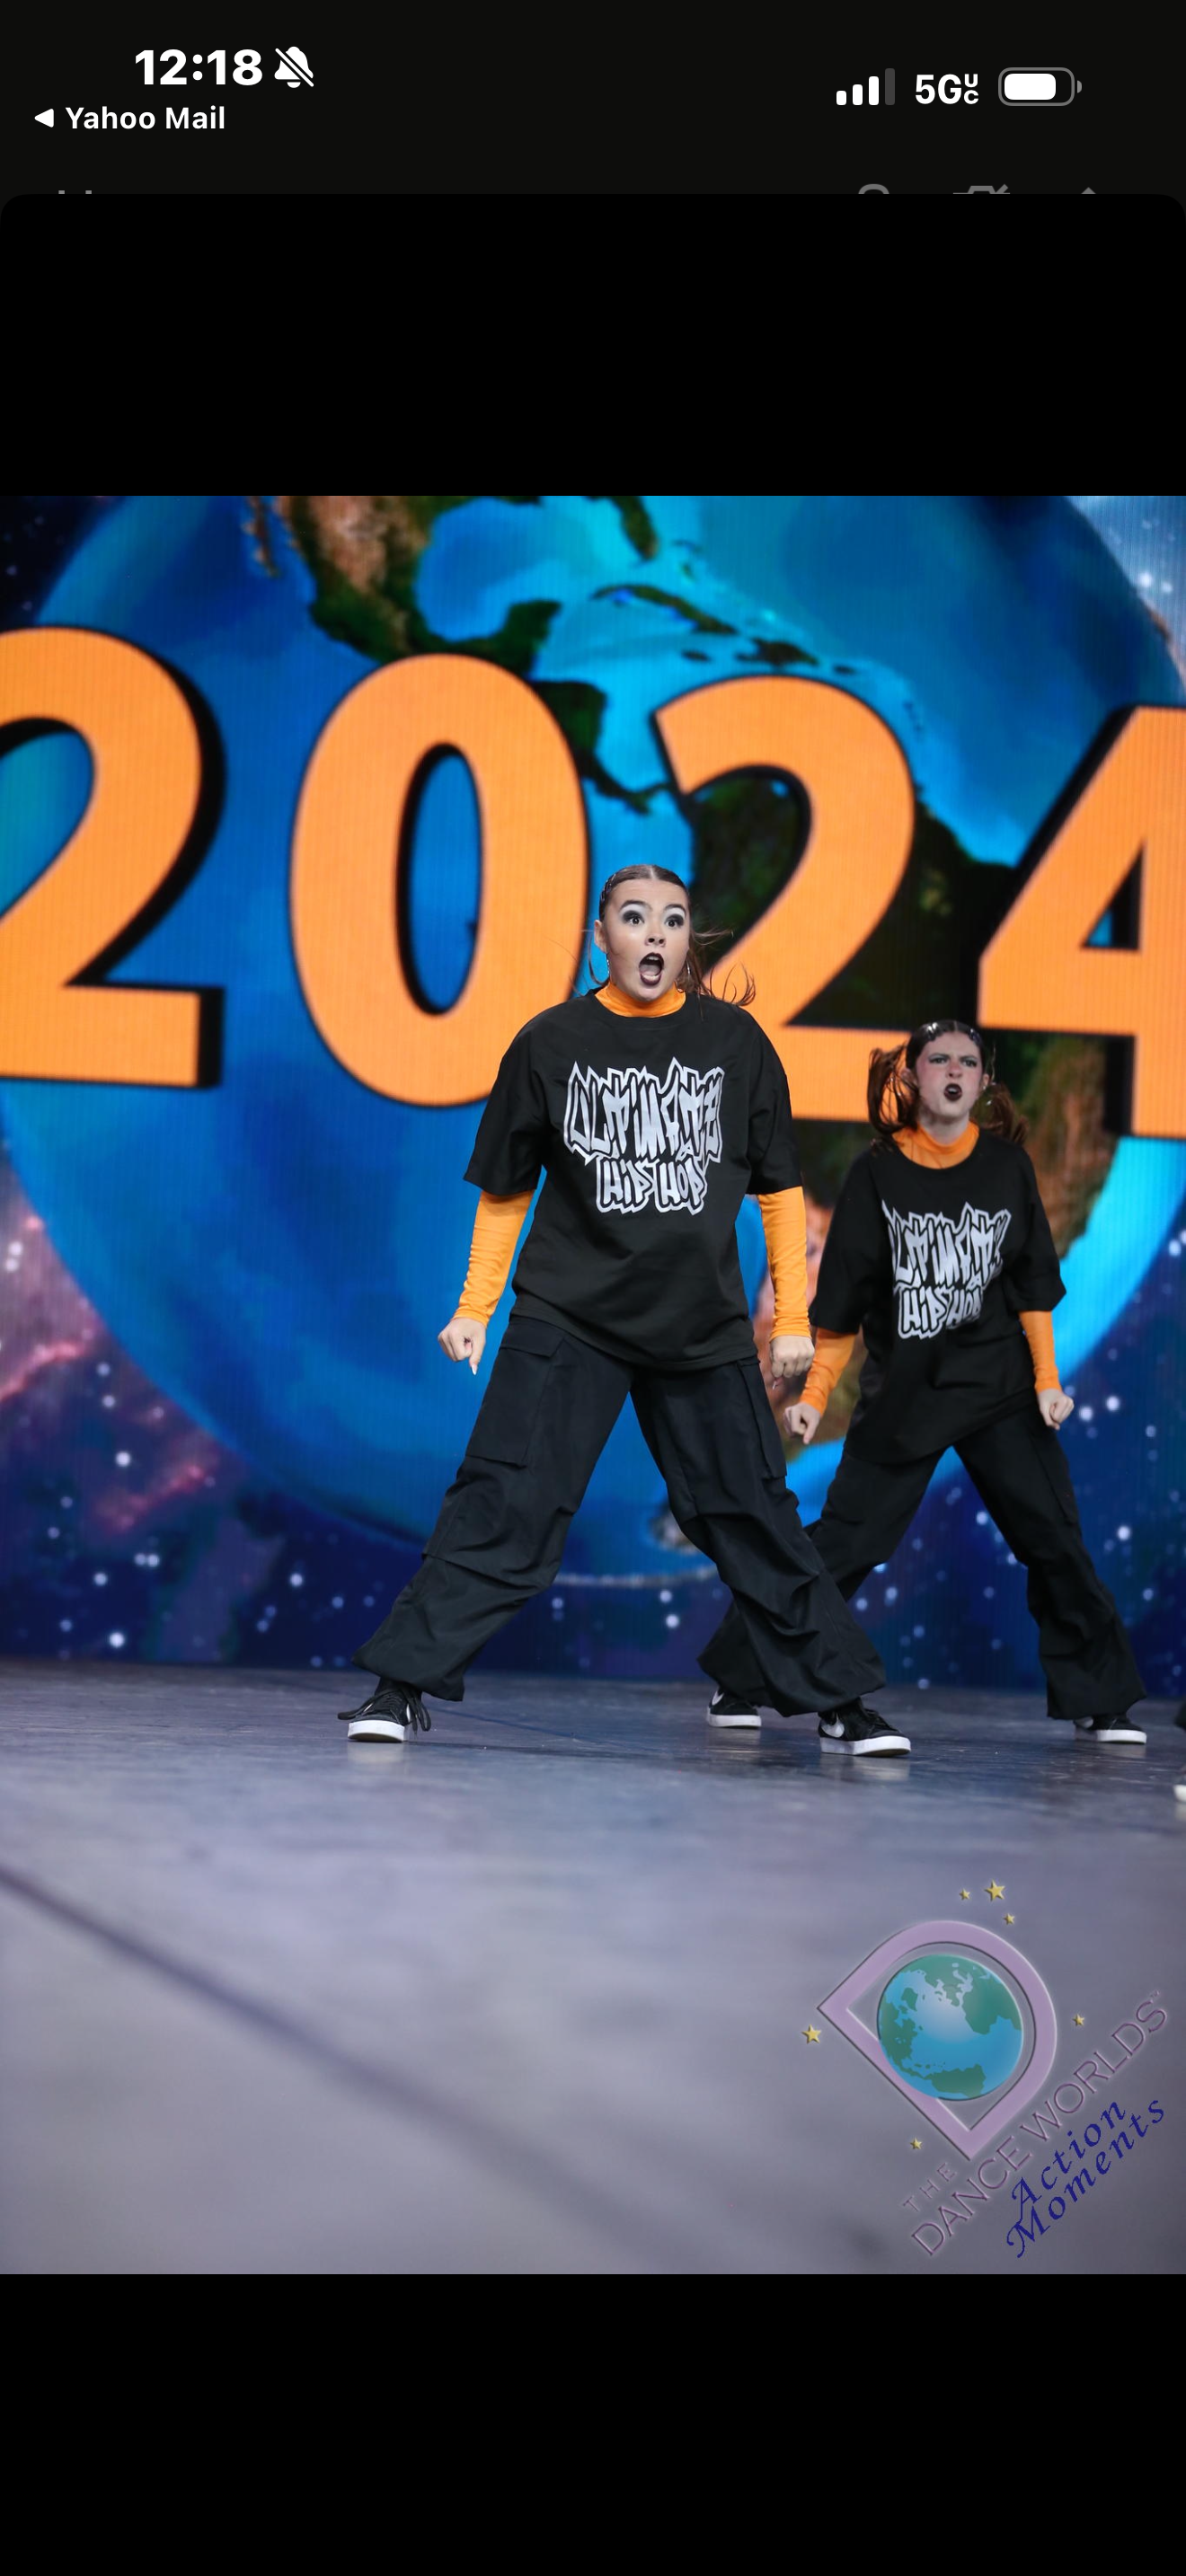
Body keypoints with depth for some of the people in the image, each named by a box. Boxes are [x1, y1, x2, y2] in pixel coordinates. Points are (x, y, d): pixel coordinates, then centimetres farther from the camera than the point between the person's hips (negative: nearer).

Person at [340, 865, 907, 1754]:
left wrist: (793, 1318, 6)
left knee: (756, 1517, 5)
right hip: (568, 1318, -1)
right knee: (502, 1503, -11)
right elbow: (505, 1190, 9)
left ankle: (841, 1701, 17)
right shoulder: (551, 1043, 0)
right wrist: (475, 1307, 2)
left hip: (704, 1327, 1)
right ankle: (405, 1687, -4)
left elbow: (780, 1189, 9)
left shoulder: (734, 1041, 3)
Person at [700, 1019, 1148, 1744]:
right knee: (843, 1542, -6)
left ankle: (1102, 1702, 13)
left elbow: (1033, 1285, 5)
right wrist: (815, 1395, -3)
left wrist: (1048, 1379, -2)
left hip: (999, 1387, 2)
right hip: (902, 1392, -2)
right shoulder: (877, 1173, -3)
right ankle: (739, 1680, 5)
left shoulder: (1007, 1164, 1)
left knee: (1054, 1540, 0)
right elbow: (843, 1300, 0)